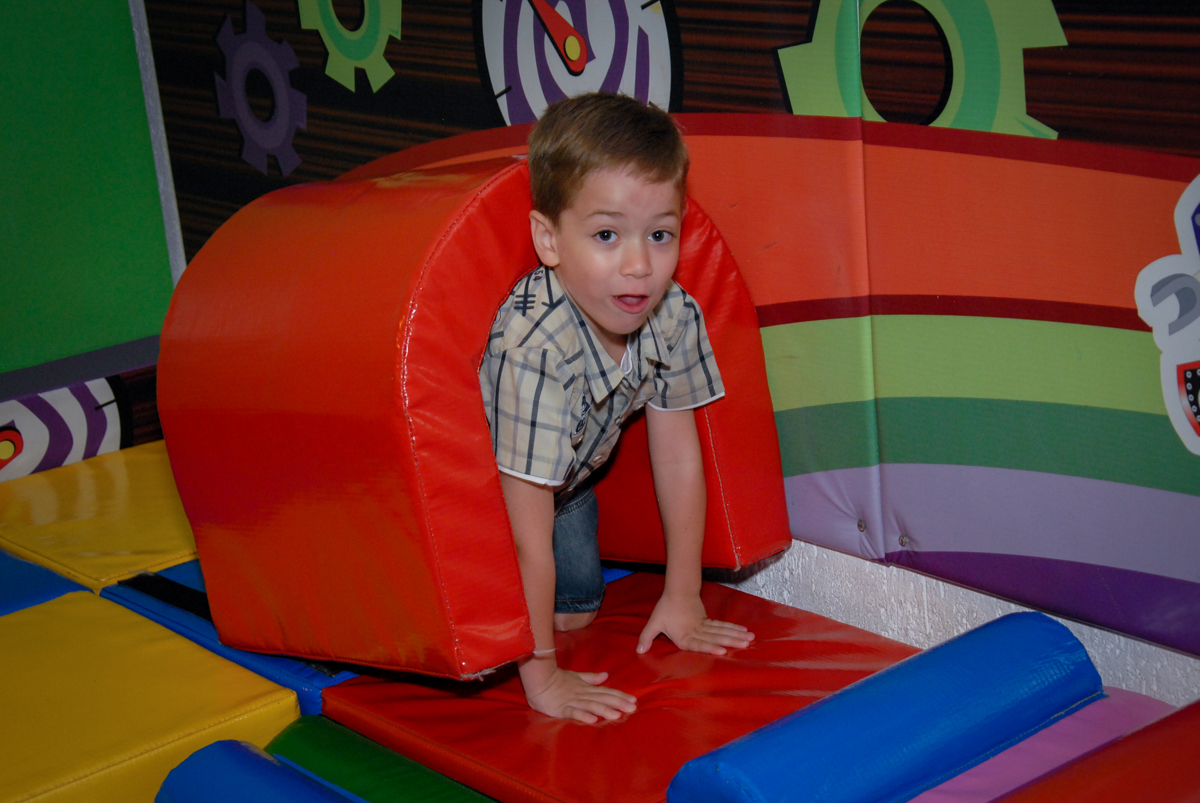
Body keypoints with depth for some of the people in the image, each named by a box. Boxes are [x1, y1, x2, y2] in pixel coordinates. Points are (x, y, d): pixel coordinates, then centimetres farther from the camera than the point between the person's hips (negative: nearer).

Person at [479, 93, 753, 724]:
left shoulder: (674, 316, -24)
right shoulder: (535, 349, -44)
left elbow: (678, 459, -11)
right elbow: (528, 526, -39)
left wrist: (682, 599, -6)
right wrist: (541, 675, -34)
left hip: (569, 475, 6)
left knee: (576, 610, 8)